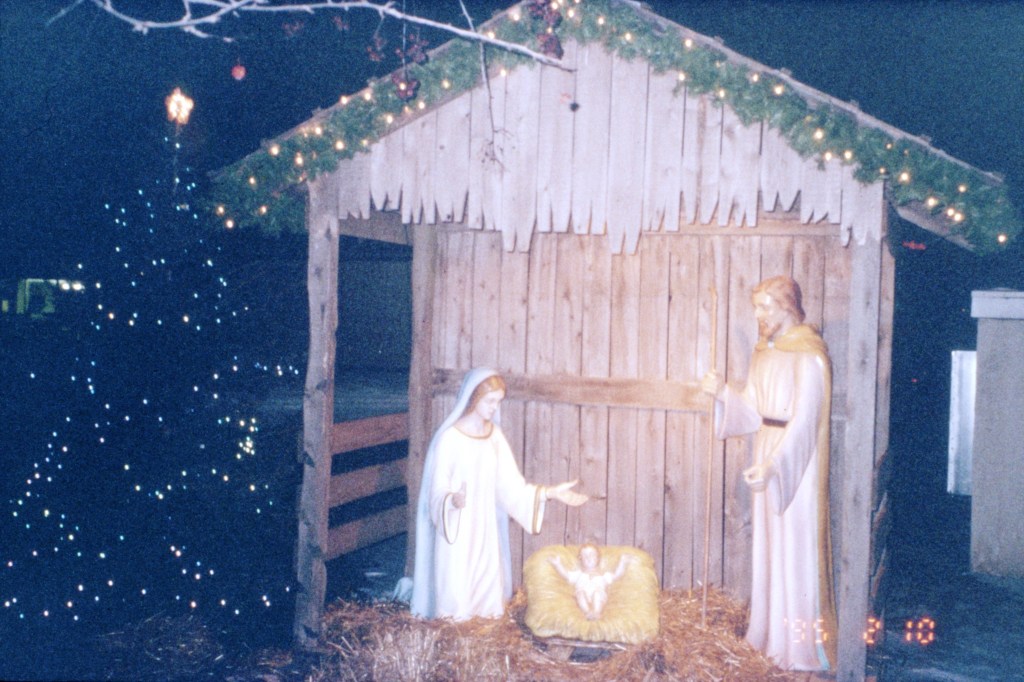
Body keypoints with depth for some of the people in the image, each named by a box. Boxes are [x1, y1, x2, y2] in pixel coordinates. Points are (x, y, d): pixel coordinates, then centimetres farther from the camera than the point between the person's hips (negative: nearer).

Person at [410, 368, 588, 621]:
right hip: (455, 530, -5)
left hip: (485, 528, 5)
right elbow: (438, 490, -13)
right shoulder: (450, 437, -12)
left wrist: (550, 492, -7)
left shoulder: (494, 435, 5)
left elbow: (510, 485, 3)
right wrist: (453, 500, -36)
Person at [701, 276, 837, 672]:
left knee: (796, 548, -2)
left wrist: (772, 465, -30)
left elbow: (804, 422, -22)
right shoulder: (765, 353, 11)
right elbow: (753, 411, 10)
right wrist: (722, 392, -6)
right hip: (768, 456, 8)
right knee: (768, 545, 14)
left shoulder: (808, 356, -15)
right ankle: (770, 630, 26)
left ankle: (802, 645, 8)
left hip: (797, 462, -8)